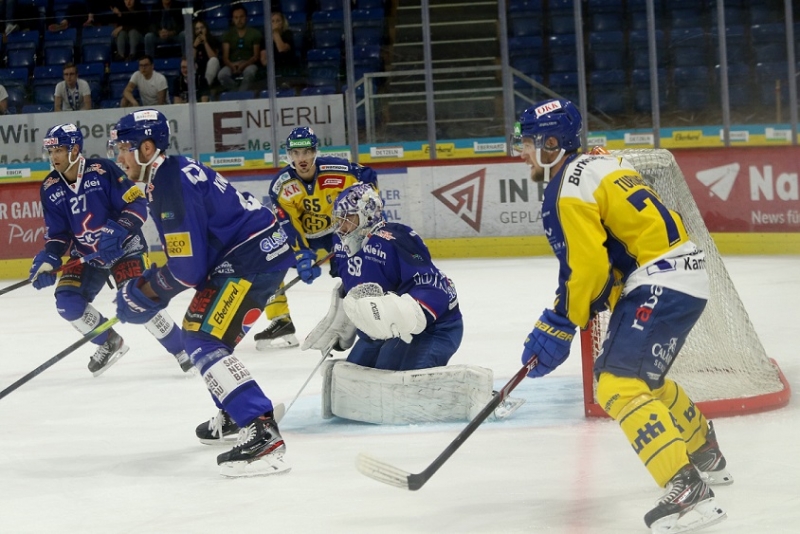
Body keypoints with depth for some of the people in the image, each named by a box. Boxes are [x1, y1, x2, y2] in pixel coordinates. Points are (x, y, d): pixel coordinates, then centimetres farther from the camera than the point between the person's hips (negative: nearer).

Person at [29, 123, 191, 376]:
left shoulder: (103, 171, -20)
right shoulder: (50, 189, -3)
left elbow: (137, 204, -18)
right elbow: (57, 233, 4)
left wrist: (119, 230, -32)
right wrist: (48, 260, -13)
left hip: (125, 248, -6)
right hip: (86, 255, 6)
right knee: (67, 302, -12)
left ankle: (184, 350, -2)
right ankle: (109, 343, 12)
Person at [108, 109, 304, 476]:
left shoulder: (171, 186, -20)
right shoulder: (173, 173, 13)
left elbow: (188, 269, -21)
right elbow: (191, 251, 23)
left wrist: (146, 291, -5)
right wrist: (150, 284, 15)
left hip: (253, 257, -11)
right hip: (263, 248, 11)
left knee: (204, 342, -20)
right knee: (198, 333, 25)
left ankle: (262, 433, -31)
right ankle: (234, 414, 41)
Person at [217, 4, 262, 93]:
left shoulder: (255, 33, 8)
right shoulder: (228, 35, 12)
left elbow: (256, 56, 1)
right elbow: (225, 56, 4)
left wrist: (244, 64, -19)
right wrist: (231, 65, -20)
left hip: (248, 64, -2)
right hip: (232, 65, 2)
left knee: (249, 72, -40)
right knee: (222, 75, -34)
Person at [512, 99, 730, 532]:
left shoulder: (568, 191, -13)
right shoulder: (599, 163, 16)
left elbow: (587, 268, -17)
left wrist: (558, 328, -6)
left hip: (662, 283, -11)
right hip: (682, 274, 11)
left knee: (619, 386, -17)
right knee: (643, 375, 29)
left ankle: (687, 487, -27)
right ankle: (705, 455, 45)